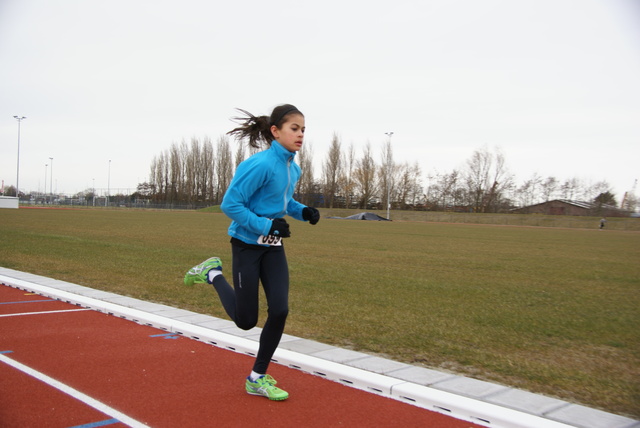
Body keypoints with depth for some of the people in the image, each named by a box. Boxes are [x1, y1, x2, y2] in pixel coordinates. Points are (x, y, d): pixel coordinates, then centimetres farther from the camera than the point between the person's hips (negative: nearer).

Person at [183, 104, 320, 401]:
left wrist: (303, 212, 0)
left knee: (280, 311, -3)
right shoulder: (261, 164, -23)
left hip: (273, 247, 7)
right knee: (245, 320, 5)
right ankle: (213, 274, 31)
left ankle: (257, 378, 15)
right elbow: (230, 204, -22)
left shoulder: (292, 168, 3)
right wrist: (266, 225, -26)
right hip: (247, 245, -7)